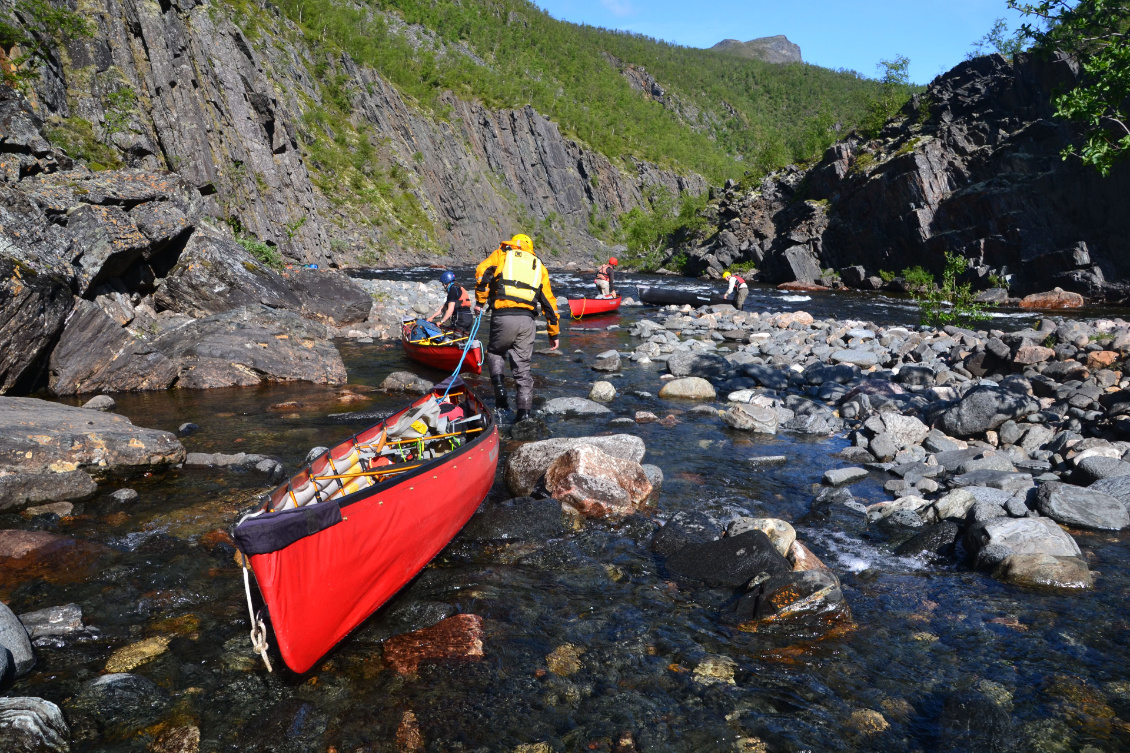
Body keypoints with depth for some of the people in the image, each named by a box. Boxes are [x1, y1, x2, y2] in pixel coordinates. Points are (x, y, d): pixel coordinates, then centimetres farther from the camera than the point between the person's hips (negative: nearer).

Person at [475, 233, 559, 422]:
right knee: (522, 366, 11)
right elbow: (549, 302, 21)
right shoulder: (539, 266, 24)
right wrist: (554, 333, 26)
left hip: (503, 317, -2)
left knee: (494, 352, 23)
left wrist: (481, 301, 8)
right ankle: (524, 411, 6)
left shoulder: (501, 254, 16)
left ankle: (499, 383, -2)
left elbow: (482, 271, -3)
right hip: (527, 320, 2)